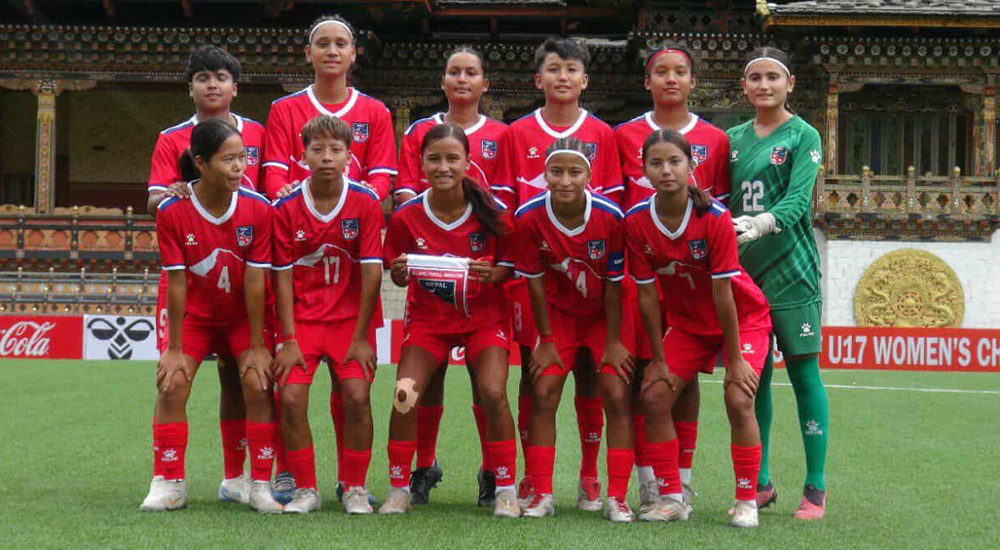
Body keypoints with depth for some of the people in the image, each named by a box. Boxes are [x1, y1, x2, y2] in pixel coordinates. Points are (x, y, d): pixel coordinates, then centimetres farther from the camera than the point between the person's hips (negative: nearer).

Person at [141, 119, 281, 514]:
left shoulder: (258, 208, -19)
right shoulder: (172, 211, -19)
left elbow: (255, 282, -17)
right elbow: (176, 283, -16)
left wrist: (256, 345, -15)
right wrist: (174, 348, -13)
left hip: (243, 316, 0)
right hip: (194, 315, 0)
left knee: (258, 385, -14)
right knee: (171, 385, -12)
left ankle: (260, 485, -4)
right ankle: (168, 483, 2)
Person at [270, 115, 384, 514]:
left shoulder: (366, 203, -8)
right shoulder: (286, 207, -6)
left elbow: (371, 271, -8)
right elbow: (283, 276, -3)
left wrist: (360, 338, -9)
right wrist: (288, 340, -7)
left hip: (351, 317, -1)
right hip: (302, 317, 1)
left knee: (357, 396, -14)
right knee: (291, 398, -11)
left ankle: (355, 490, 4)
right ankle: (305, 490, 6)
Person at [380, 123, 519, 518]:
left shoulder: (491, 212, -12)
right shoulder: (406, 216, -9)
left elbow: (510, 267, -1)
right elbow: (399, 277, 4)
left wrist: (493, 273, -22)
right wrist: (401, 273, -19)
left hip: (483, 316, -1)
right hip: (428, 318, 1)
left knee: (492, 392, -20)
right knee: (404, 394, -18)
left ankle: (505, 490, -3)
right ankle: (398, 490, 0)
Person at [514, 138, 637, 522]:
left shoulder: (610, 216, -24)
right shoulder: (530, 217, -20)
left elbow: (614, 284, -15)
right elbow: (535, 281, -10)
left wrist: (613, 342, -11)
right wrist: (546, 340, -6)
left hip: (605, 314, -1)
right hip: (558, 313, 1)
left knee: (617, 396, -9)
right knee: (543, 394, -7)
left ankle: (617, 498, -2)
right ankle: (542, 495, 2)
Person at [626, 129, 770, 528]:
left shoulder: (714, 217, -26)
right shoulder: (636, 222, -16)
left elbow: (722, 292, -24)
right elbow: (647, 293, -10)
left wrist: (734, 358, -19)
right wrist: (659, 359, -7)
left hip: (742, 316, -4)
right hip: (686, 321, 4)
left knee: (738, 400, -20)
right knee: (654, 396, -6)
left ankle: (746, 501, -6)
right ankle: (671, 499, 6)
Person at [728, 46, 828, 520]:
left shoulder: (803, 136, -1)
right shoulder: (732, 139, 14)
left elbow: (798, 200, -14)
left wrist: (762, 223, -31)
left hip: (790, 269, -4)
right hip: (743, 269, 5)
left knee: (803, 372, -3)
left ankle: (815, 489, 1)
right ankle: (760, 483, 17)